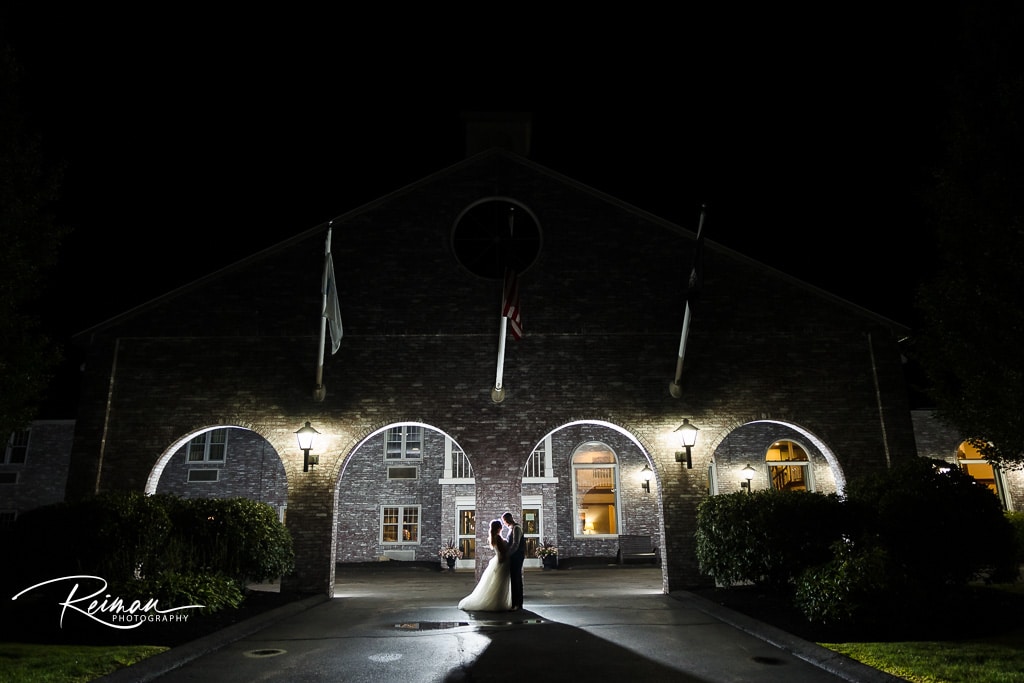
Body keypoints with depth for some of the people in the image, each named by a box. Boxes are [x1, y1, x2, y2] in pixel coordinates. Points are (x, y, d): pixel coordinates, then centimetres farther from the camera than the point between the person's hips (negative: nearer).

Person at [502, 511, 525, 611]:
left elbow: (515, 544, -20)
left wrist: (507, 555, -20)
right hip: (514, 557, 10)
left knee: (515, 580, -10)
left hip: (516, 557, -10)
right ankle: (519, 603, 18)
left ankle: (515, 604, -10)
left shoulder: (516, 528, -13)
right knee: (517, 580, 12)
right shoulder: (512, 528, 17)